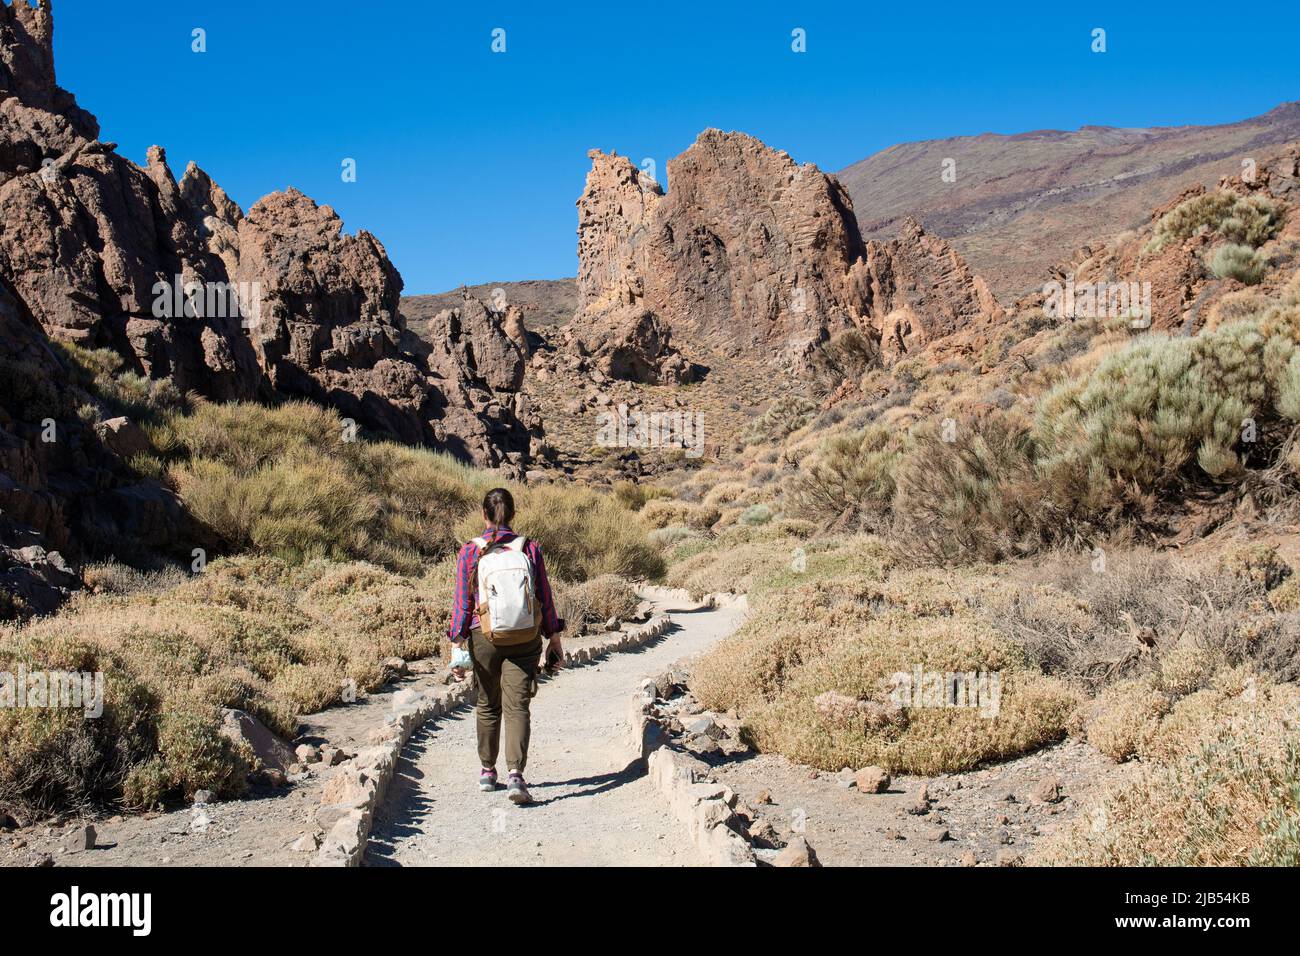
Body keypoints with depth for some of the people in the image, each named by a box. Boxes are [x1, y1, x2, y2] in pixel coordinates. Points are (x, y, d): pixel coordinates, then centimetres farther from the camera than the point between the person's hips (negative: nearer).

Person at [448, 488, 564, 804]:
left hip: (484, 638, 0)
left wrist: (457, 643, 2)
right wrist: (554, 638, 9)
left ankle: (487, 771, 28)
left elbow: (463, 602, -4)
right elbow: (544, 597, 1)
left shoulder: (469, 552, -4)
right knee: (517, 706, -1)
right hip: (525, 639, 0)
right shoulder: (530, 548, -2)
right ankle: (516, 773, -17)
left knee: (487, 705, 16)